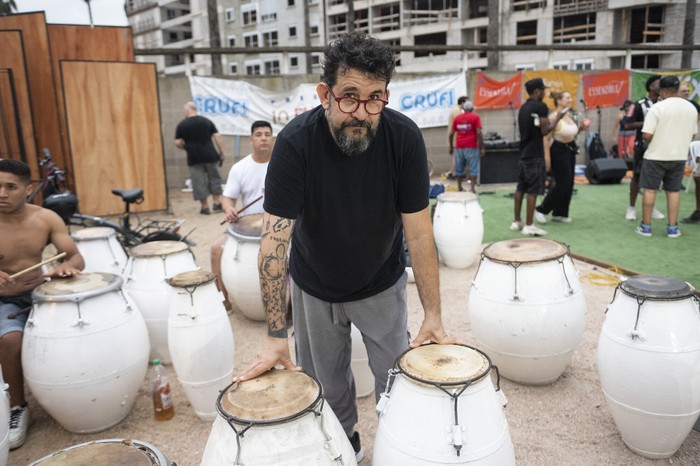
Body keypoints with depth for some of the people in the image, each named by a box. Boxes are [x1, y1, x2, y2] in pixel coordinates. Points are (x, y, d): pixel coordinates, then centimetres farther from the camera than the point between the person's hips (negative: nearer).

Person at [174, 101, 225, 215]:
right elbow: (217, 137, -1)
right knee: (214, 178, 16)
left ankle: (205, 206, 9)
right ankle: (217, 203, 15)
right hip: (210, 156, 2)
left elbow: (177, 143, -2)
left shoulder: (182, 125, -1)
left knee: (199, 182, 6)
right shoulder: (207, 121, 5)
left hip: (194, 158, -2)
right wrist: (221, 153, 4)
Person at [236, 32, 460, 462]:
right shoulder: (296, 142, -27)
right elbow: (275, 240, -27)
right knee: (327, 382, 14)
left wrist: (433, 315, -19)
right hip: (314, 287, 0)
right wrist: (276, 336, -28)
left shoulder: (404, 137, -24)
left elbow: (418, 231, -19)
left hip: (382, 284, 1)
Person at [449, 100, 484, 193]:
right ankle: (473, 188, -2)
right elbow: (479, 133, -10)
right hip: (471, 147, -4)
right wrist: (481, 148, -6)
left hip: (459, 146, 4)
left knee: (459, 168, 13)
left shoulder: (457, 117, 9)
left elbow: (451, 133, 7)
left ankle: (459, 187, 18)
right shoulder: (475, 117, -2)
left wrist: (451, 146, 17)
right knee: (473, 168, 1)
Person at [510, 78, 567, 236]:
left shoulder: (523, 108, 14)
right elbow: (545, 130, -14)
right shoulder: (540, 106, -12)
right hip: (535, 155, -8)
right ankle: (529, 226, -5)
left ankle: (517, 222, 16)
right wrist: (557, 118, -2)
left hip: (523, 153, 9)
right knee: (533, 190, -6)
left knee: (521, 188, 11)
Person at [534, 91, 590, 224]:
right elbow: (546, 139, -20)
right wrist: (547, 158, -25)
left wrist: (580, 128, 5)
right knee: (562, 183, -8)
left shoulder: (570, 115, 8)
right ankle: (541, 210, 5)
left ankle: (560, 213, 19)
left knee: (569, 183, 9)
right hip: (558, 150, -8)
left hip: (570, 149, 8)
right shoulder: (553, 117, -16)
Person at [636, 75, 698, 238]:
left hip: (656, 156, -5)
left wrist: (651, 142, 3)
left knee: (650, 189, 4)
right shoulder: (691, 108, 5)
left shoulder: (657, 107, -15)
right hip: (679, 156, 5)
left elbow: (646, 135, -18)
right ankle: (672, 228, 12)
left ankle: (646, 226, 8)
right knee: (673, 191, 10)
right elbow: (692, 133, 13)